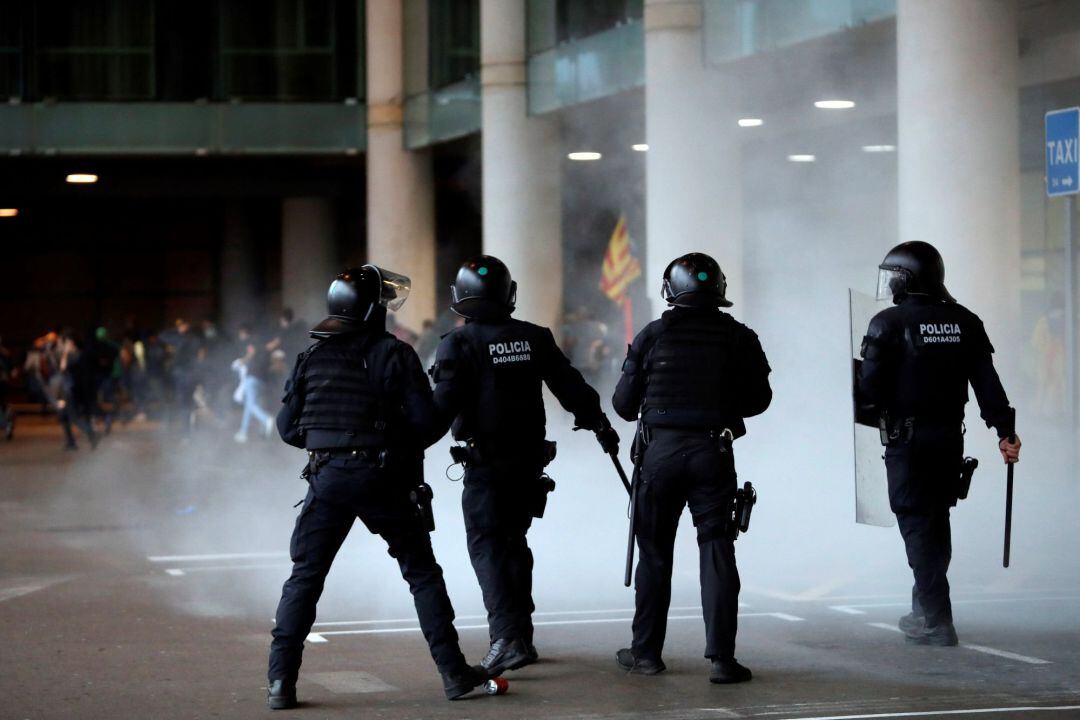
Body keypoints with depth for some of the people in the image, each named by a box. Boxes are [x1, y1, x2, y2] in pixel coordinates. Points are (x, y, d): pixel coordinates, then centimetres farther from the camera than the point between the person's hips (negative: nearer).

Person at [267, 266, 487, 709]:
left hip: (328, 477, 2)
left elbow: (288, 427, 6)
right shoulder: (395, 355, -5)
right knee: (423, 574, 11)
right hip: (382, 480, -2)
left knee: (305, 577, 7)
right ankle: (454, 672, 12)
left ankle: (281, 681, -3)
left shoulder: (312, 357, 5)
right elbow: (428, 422, -8)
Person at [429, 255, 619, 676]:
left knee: (487, 546, -4)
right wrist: (599, 424, 22)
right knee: (513, 542, 18)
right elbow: (570, 385, 10)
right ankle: (520, 636, 23)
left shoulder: (459, 344, -8)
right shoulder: (534, 338, 6)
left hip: (485, 463, -5)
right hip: (529, 460, 5)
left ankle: (507, 637, -19)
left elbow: (444, 404, -17)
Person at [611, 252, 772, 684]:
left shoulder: (653, 336, -3)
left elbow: (624, 404, 1)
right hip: (713, 453, 0)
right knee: (717, 553, 2)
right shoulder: (738, 338, -1)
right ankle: (721, 657, -5)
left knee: (654, 552, 11)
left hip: (661, 450, 0)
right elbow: (758, 398, 6)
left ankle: (646, 652, 17)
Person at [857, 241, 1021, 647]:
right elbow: (987, 382, 2)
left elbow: (870, 388, -13)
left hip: (907, 440, -5)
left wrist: (854, 392, 9)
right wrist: (1005, 431, 3)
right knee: (936, 520, 17)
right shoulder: (963, 322, 6)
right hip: (950, 438, 5)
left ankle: (937, 623, -4)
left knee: (917, 524, -1)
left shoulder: (889, 323, -10)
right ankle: (925, 609, 25)